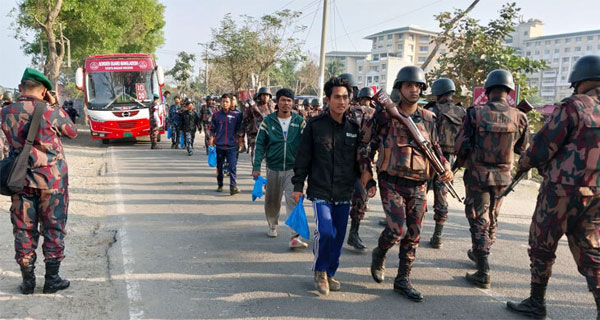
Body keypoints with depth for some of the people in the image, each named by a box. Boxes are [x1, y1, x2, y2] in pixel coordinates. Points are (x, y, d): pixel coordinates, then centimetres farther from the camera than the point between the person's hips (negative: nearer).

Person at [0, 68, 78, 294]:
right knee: (53, 229, 7)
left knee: (24, 229, 12)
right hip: (52, 178, -3)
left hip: (21, 179, 3)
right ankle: (52, 279, 13)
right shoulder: (51, 111, -11)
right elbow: (72, 132, 4)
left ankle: (27, 281, 18)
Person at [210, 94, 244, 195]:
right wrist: (211, 143, 3)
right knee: (219, 167, 13)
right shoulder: (216, 115, 3)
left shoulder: (236, 115, 0)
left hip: (232, 146, -2)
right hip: (219, 145, 2)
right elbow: (212, 130, 7)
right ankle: (220, 185, 26)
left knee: (232, 167, -10)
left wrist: (240, 142, 4)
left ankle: (233, 186, -8)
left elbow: (240, 131, 6)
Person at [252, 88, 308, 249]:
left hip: (293, 168, -1)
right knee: (272, 201, 14)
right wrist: (256, 167, -6)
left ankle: (295, 237, -14)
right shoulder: (268, 121, 0)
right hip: (273, 168, 1)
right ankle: (272, 226, 40)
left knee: (294, 200, -13)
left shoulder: (299, 121, 1)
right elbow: (260, 145, 1)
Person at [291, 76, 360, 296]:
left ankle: (330, 273, 31)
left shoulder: (354, 128, 6)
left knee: (339, 236, 10)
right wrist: (298, 185, -2)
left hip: (344, 194, 4)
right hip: (320, 191, -3)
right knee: (325, 231, -15)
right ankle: (320, 270, 12)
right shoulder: (315, 126, -3)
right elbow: (303, 158, 0)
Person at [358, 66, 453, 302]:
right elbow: (366, 143, 2)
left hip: (418, 186, 4)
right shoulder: (385, 114, -3)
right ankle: (379, 255, 20)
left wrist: (446, 167, 2)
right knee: (397, 230, -14)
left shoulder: (428, 118, 8)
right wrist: (365, 169, -5)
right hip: (392, 183, -4)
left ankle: (403, 281, 23)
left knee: (413, 236, 8)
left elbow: (435, 148, 18)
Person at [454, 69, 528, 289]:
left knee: (479, 221, 3)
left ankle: (483, 273, 1)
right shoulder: (519, 118, -6)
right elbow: (522, 149, 8)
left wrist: (462, 163, 9)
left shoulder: (475, 113, -14)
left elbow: (460, 146, -11)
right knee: (492, 219, 21)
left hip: (477, 175, -3)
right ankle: (479, 254, 41)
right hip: (502, 177, 4)